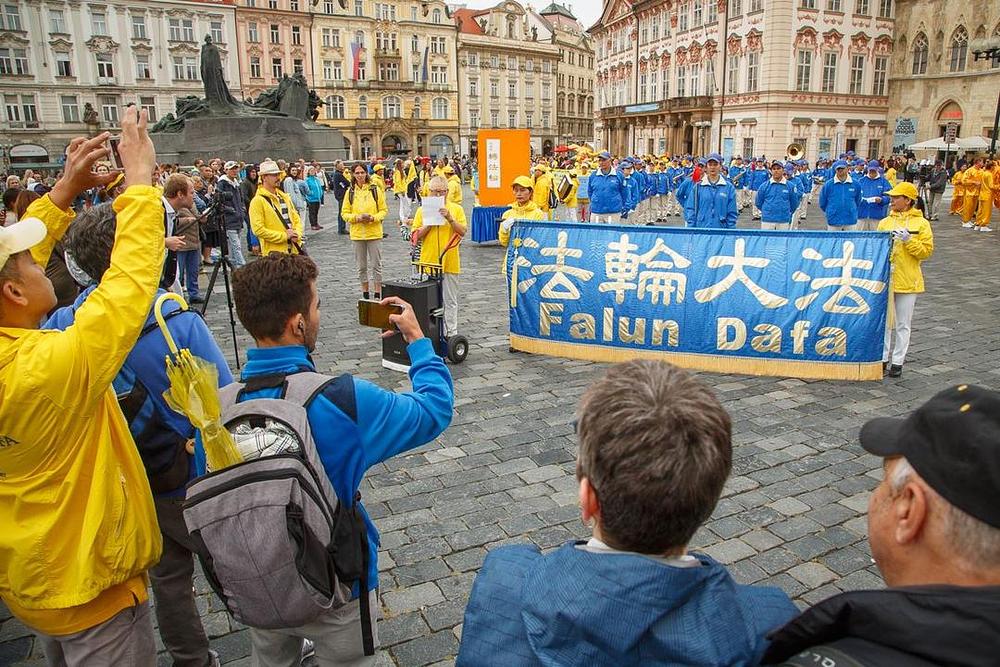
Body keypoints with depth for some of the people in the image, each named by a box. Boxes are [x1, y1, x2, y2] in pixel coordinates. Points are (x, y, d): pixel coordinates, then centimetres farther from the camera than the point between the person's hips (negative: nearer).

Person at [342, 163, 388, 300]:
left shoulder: (376, 190, -1)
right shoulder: (350, 192, 4)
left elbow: (384, 210, 1)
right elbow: (345, 213, 4)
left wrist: (373, 218, -17)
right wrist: (357, 218, -14)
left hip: (374, 233, -2)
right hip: (357, 234, 2)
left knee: (376, 265, 2)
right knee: (361, 267, 9)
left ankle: (377, 295, 11)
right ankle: (365, 295, 20)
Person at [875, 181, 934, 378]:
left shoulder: (921, 223, -2)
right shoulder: (885, 222, 6)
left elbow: (926, 251, -7)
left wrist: (908, 241, -18)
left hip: (907, 281, -2)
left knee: (903, 324, 7)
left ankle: (898, 362, 14)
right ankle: (883, 358, 18)